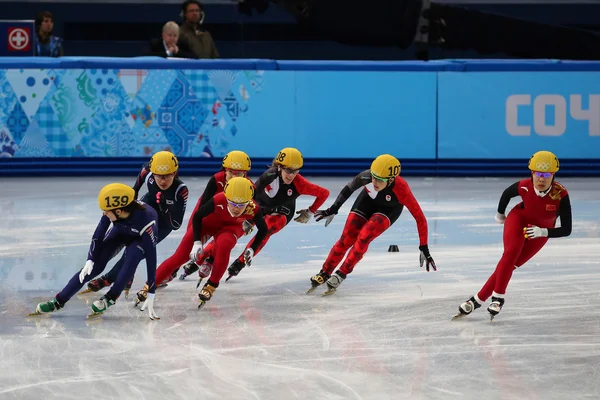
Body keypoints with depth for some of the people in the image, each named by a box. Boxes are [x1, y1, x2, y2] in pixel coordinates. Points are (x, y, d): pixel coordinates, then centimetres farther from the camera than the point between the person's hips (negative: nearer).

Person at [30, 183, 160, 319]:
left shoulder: (147, 220, -43)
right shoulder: (112, 208, -32)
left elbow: (151, 258, -39)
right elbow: (99, 234, -17)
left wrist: (150, 296, -38)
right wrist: (90, 261, -22)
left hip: (141, 239, -3)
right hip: (120, 231, 3)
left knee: (132, 256, -33)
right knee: (96, 265, -9)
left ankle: (109, 299, -16)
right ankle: (58, 302, -2)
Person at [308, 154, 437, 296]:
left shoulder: (401, 190, -41)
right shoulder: (367, 176, -37)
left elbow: (420, 218, -34)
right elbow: (350, 188, -16)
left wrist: (424, 249, -32)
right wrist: (333, 209, -12)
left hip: (389, 209, -2)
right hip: (367, 200, 2)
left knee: (363, 237, -21)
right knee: (346, 240, -3)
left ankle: (341, 274, -5)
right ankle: (324, 273, 13)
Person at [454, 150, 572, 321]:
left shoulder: (561, 195, -33)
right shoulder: (524, 187, -29)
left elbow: (566, 230, -25)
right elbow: (506, 194, -3)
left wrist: (543, 232, -39)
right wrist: (500, 214, 14)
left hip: (540, 231, 0)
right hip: (519, 218, 0)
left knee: (511, 264, -7)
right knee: (511, 251, -27)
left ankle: (478, 300, -2)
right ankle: (498, 297, -16)